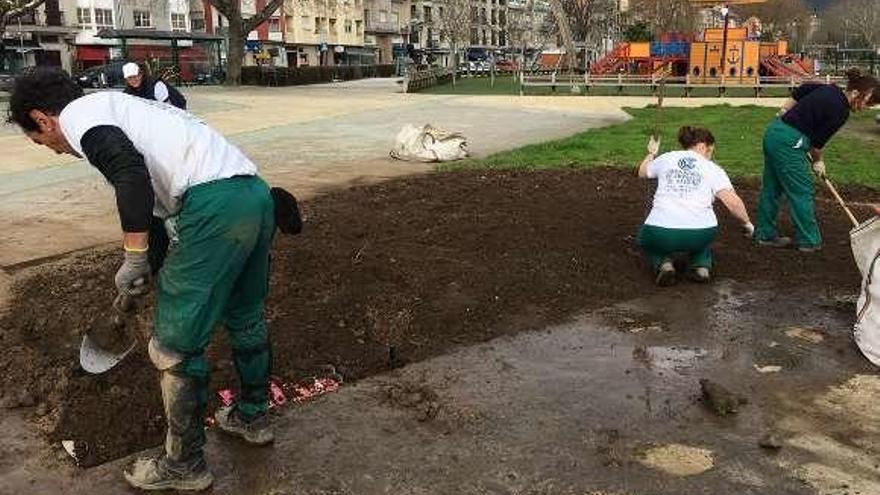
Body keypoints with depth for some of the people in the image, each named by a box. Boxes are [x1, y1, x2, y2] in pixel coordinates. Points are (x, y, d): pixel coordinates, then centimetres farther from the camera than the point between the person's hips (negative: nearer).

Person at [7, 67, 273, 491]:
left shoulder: (77, 114, 4)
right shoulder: (119, 106, 32)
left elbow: (129, 170, -18)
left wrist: (133, 258, -11)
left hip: (216, 207, -10)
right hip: (257, 193, 10)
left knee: (175, 347, 5)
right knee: (245, 318, 27)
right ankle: (252, 417, 46)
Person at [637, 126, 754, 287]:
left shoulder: (666, 158, 13)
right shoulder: (712, 169, 8)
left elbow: (642, 172, 33)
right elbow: (733, 202, -3)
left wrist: (651, 154, 51)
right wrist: (747, 223, 13)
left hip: (661, 235, 0)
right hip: (700, 236, 1)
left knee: (647, 237, 34)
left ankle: (664, 264, 5)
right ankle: (701, 265, 15)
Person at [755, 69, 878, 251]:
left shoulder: (830, 89, 8)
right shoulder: (840, 111, -14)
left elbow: (801, 90, 19)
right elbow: (818, 141, -6)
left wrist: (785, 112, 21)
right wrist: (817, 161, 11)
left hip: (773, 132, 9)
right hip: (788, 144, -9)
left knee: (772, 188, 16)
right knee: (802, 192, 3)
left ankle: (765, 234, 26)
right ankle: (809, 241, 15)